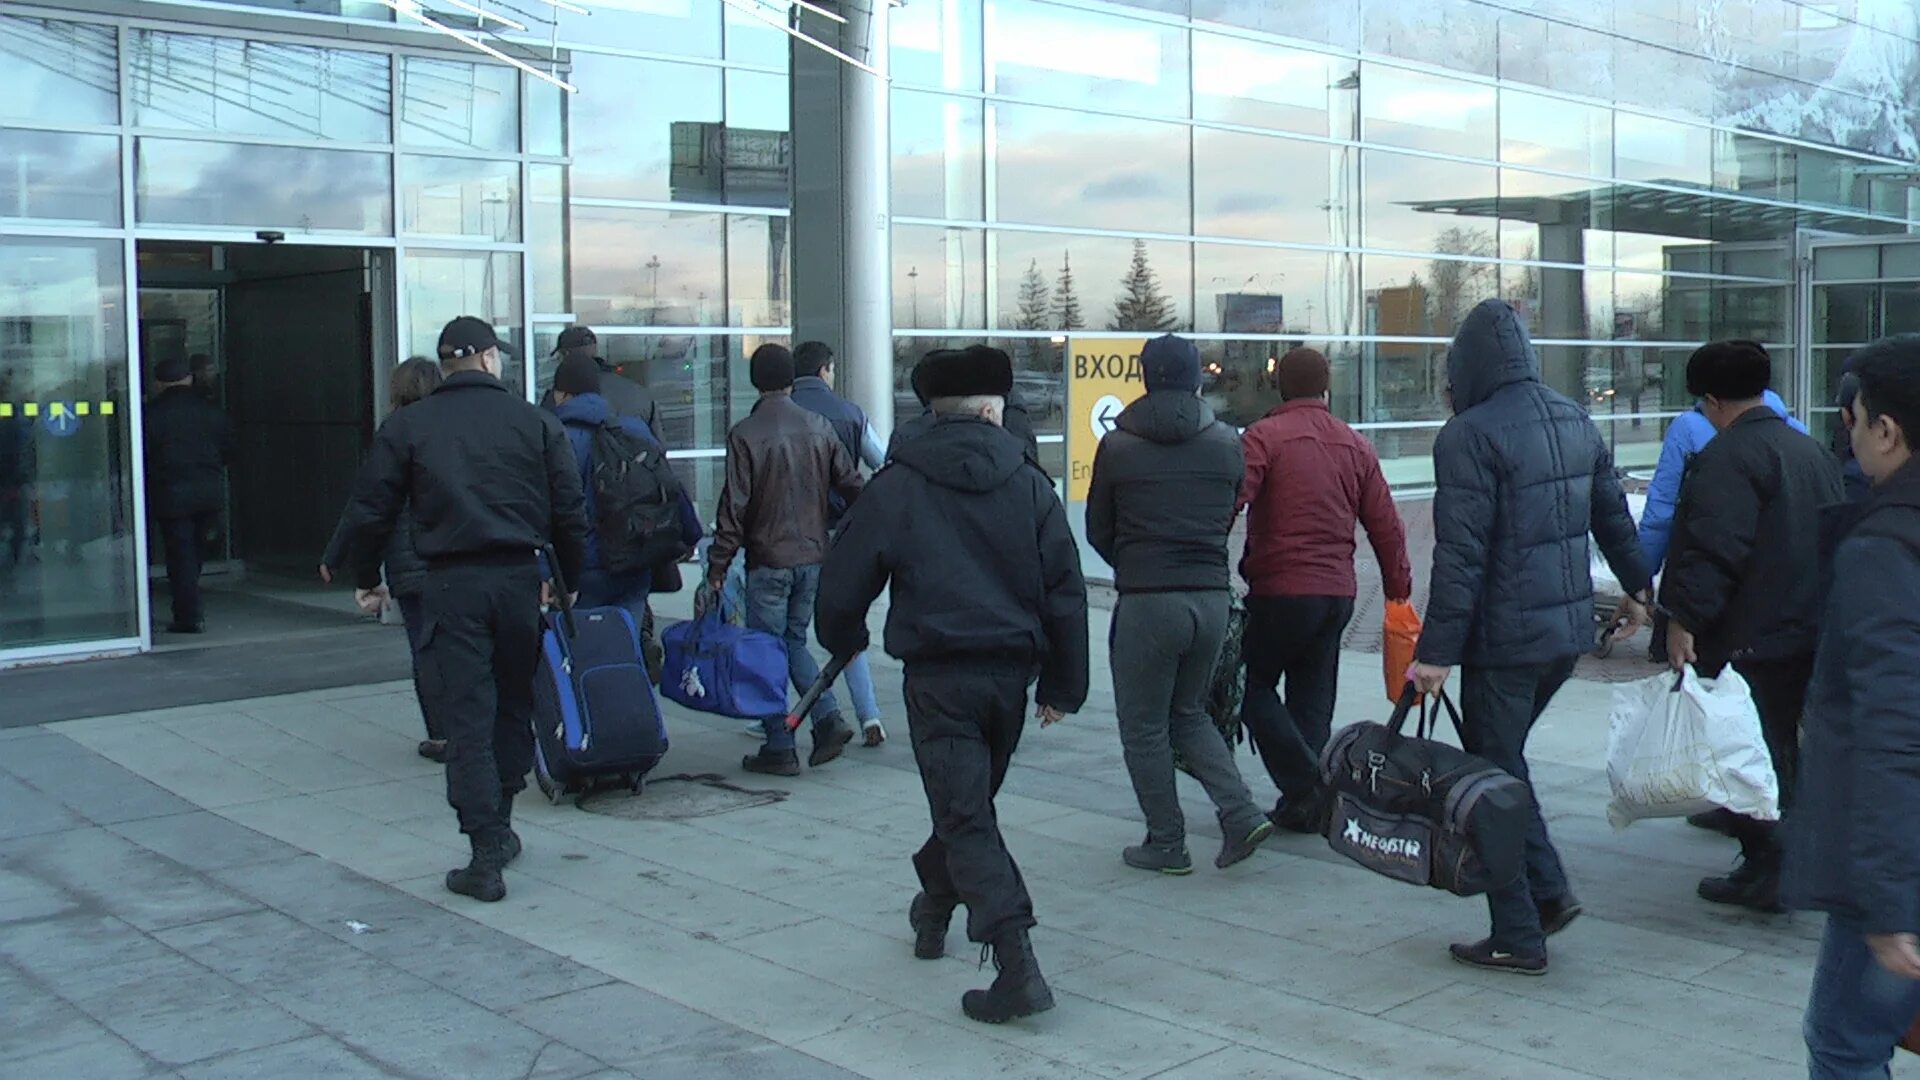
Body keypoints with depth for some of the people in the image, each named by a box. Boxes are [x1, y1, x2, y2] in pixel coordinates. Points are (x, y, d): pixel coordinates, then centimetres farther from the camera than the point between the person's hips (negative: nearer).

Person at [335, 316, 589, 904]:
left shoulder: (407, 426, 2)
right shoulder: (535, 421, 4)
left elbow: (370, 511, 3)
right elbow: (570, 511, 4)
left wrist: (366, 580, 18)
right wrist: (571, 581, 16)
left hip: (452, 585, -2)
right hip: (520, 578, 2)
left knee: (466, 718, -1)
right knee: (514, 706, 18)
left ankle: (486, 855, -5)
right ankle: (499, 829, 27)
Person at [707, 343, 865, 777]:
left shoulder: (745, 434, -10)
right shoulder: (819, 428, 3)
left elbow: (734, 506, -12)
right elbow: (851, 486, 5)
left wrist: (718, 566, -6)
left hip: (768, 561, -5)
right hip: (814, 558, 5)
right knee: (794, 640, 19)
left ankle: (779, 748, 6)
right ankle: (828, 718, 3)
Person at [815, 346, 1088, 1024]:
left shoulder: (898, 486, -3)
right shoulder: (1029, 484, 3)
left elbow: (843, 582, 1)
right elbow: (1065, 590, 3)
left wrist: (843, 641, 23)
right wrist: (1063, 685, 11)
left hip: (938, 675, -4)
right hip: (1011, 671, 4)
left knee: (965, 817, -5)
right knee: (969, 800, 23)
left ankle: (1017, 964, -16)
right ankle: (935, 910, 44)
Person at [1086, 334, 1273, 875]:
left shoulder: (1117, 445, -4)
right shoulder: (1227, 443, 5)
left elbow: (1098, 532, 6)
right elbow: (1229, 519, 11)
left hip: (1146, 602, -4)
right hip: (1212, 598, 4)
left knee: (1144, 727, 9)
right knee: (1189, 713, 21)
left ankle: (1166, 843, 14)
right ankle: (1241, 814, 8)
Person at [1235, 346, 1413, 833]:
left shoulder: (1264, 436, -6)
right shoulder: (1356, 446, 12)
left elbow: (1229, 503, -17)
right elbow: (1386, 525, 13)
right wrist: (1399, 589, 20)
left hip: (1280, 590, -6)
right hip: (1338, 592, 6)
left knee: (1254, 686, 9)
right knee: (1313, 699, 14)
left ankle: (1305, 787, -3)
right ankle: (1308, 807, 14)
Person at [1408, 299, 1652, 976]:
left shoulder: (1470, 436, -16)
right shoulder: (1576, 421, 8)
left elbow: (1460, 555, -20)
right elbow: (1614, 516, 18)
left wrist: (1436, 652, -17)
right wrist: (1636, 588, 33)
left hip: (1505, 640, -8)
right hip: (1570, 629, 8)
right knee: (1505, 760, 22)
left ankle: (1518, 939, 9)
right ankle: (1549, 890, 18)